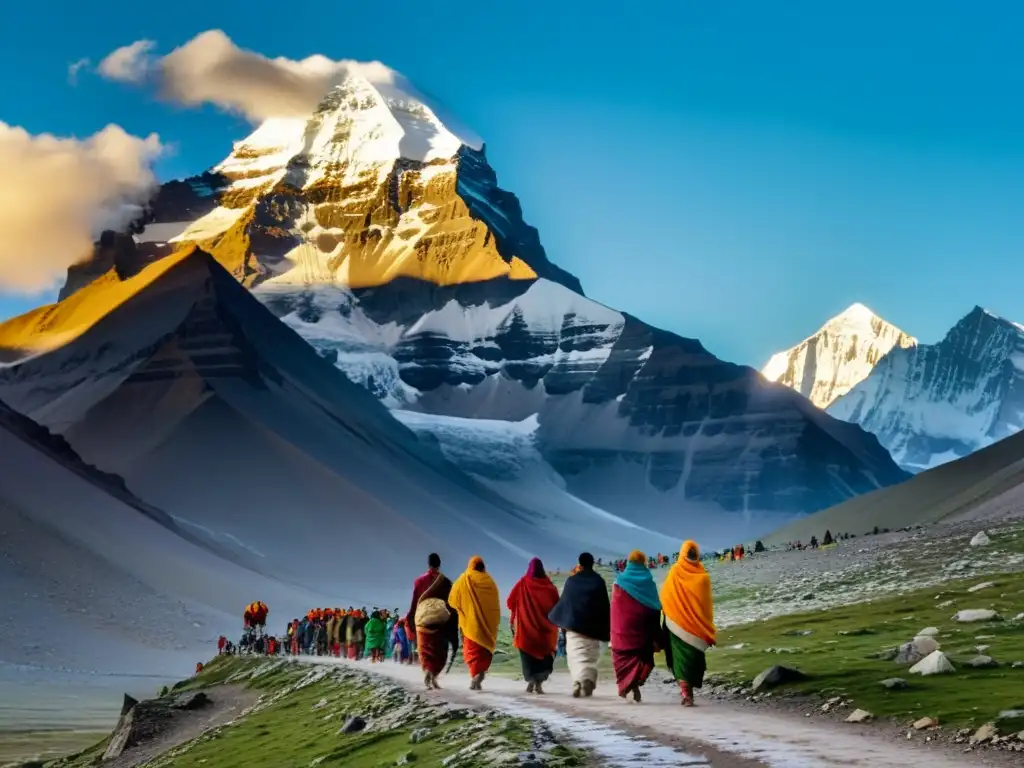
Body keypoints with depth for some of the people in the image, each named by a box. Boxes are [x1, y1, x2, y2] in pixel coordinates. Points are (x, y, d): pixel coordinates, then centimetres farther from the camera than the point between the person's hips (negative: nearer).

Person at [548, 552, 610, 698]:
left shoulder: (571, 581, 3)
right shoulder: (599, 581, 4)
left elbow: (564, 601, 8)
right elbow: (605, 606, 3)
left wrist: (553, 616, 25)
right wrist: (606, 629, 7)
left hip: (574, 623, -1)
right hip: (593, 625, 1)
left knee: (576, 656, -4)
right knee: (590, 658, 7)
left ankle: (578, 682, -25)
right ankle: (588, 683, -11)